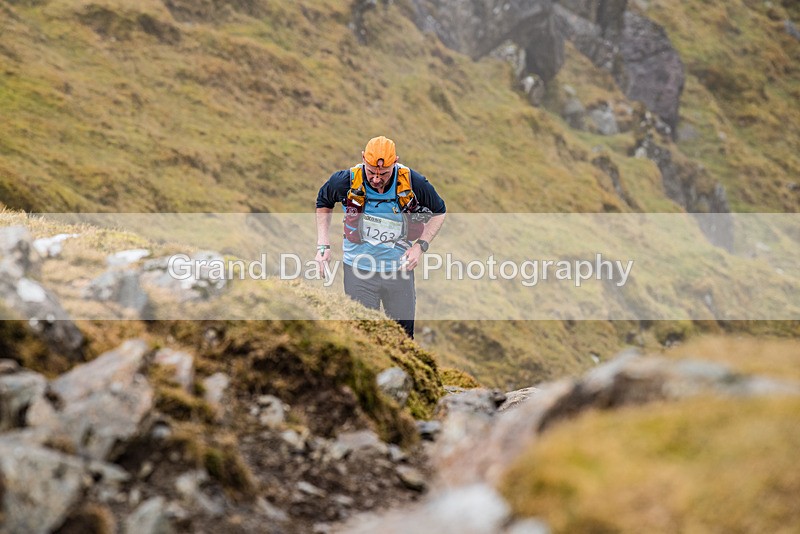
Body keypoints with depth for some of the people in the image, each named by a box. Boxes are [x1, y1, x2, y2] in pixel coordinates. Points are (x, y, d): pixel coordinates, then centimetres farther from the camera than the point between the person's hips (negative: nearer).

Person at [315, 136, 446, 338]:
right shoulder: (347, 181, -14)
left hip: (400, 270, 1)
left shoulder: (413, 183, -13)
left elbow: (439, 212, 5)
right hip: (359, 271, -1)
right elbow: (323, 203, 8)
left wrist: (420, 246, -9)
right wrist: (323, 246, 0)